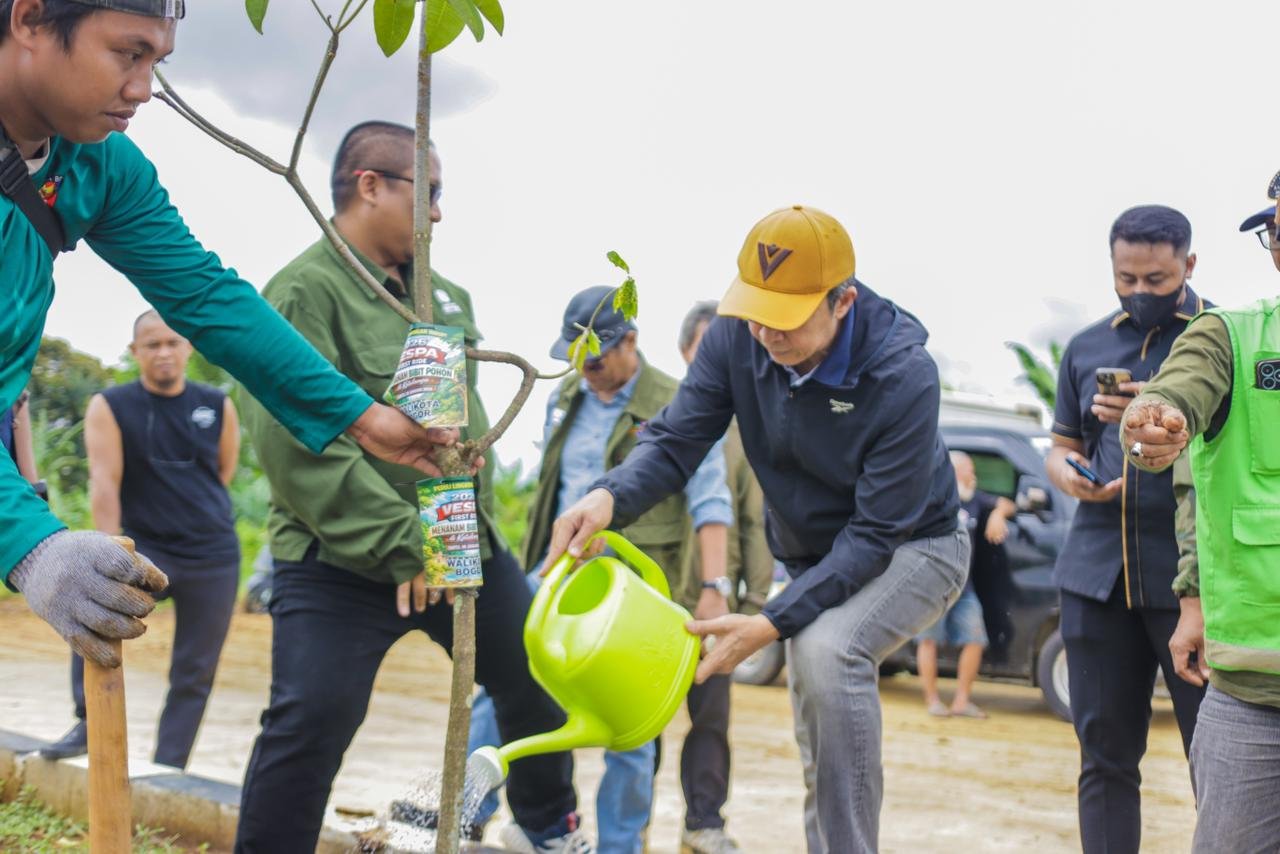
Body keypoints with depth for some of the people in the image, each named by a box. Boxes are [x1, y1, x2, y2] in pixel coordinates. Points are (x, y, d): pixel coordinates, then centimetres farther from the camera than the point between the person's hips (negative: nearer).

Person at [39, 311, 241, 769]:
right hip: (145, 549, -2)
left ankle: (168, 768, 12)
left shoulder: (218, 407, 1)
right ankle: (89, 725, -15)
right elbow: (105, 483, -14)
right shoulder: (109, 408, -6)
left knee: (194, 672, 3)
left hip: (214, 554, 3)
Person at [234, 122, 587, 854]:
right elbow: (293, 437, -25)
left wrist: (476, 510, 14)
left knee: (538, 681, 17)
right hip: (341, 565, -8)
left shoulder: (443, 294, 10)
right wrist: (399, 544, -26)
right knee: (311, 724, -15)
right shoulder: (306, 290, -16)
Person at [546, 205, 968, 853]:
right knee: (821, 760, 13)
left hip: (913, 550, -6)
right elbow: (676, 441, -17)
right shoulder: (736, 339, -18)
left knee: (829, 648, -35)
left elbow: (875, 534, -31)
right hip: (811, 557, 6)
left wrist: (772, 623, -39)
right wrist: (611, 497, -40)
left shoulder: (903, 375, -32)